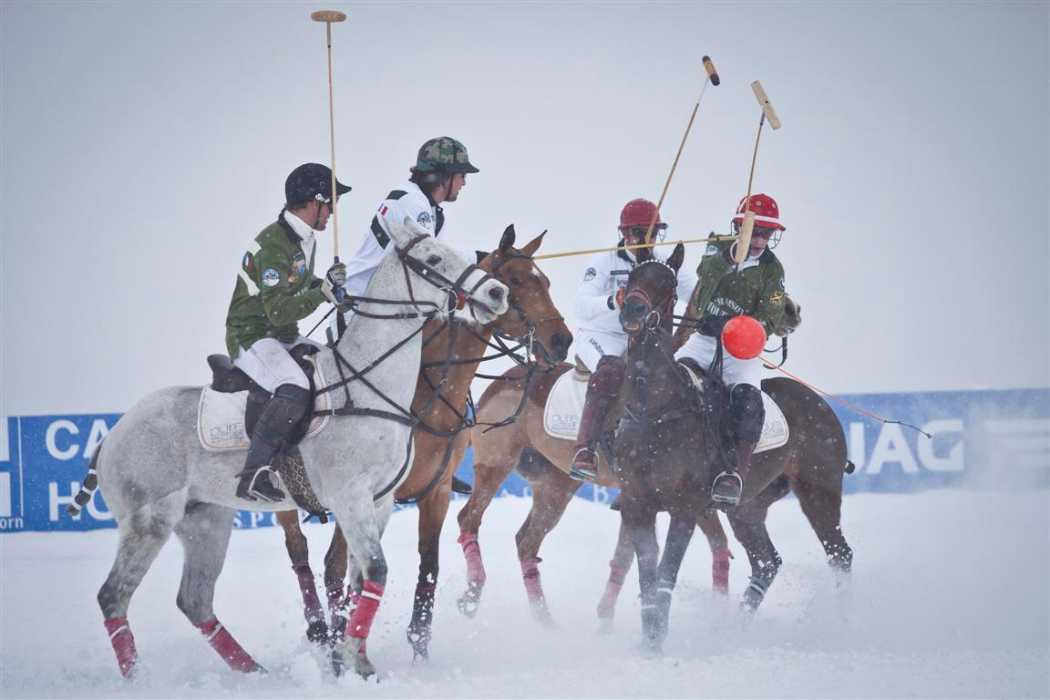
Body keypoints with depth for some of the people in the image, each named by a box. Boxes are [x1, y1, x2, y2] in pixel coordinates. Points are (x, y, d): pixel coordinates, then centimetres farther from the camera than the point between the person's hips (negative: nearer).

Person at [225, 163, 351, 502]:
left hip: (285, 338, 10)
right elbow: (279, 311, -29)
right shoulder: (273, 246, -22)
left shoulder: (305, 239, 10)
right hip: (251, 337, -10)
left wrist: (327, 285, 14)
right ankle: (254, 475, -34)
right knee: (294, 391, -34)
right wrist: (324, 290, -33)